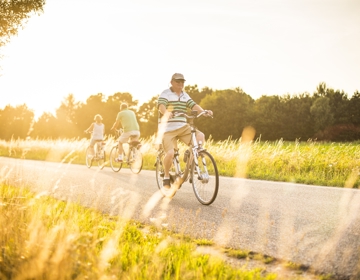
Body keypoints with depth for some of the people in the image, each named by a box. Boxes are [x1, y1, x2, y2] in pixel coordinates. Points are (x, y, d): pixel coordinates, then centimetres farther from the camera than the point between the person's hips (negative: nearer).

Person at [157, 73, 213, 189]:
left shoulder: (185, 95, 14)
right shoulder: (165, 94, -4)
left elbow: (193, 105, 1)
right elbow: (161, 106, -22)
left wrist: (204, 111, -20)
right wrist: (166, 113, -45)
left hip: (182, 127, 5)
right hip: (168, 129, -5)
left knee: (200, 136, -19)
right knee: (170, 153, -21)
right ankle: (166, 177, 3)